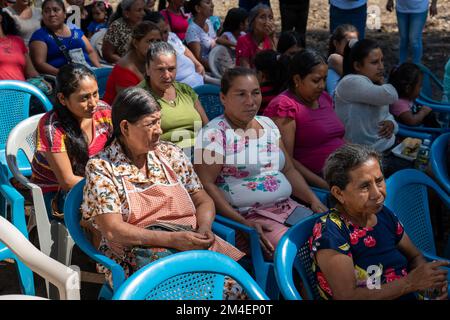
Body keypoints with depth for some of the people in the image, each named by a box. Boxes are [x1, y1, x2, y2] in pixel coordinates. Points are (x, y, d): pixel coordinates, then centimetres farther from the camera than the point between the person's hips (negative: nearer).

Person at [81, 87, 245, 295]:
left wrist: (204, 227, -7)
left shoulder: (170, 153, 14)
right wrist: (172, 239, -19)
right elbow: (113, 231, -11)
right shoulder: (100, 168, -1)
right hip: (138, 250, -4)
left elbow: (203, 201, 17)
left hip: (190, 241, 5)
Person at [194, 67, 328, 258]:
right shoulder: (214, 134, -6)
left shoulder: (268, 124, 17)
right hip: (249, 217, -7)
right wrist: (244, 223, -20)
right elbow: (206, 185, -13)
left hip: (288, 207, 7)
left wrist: (313, 200, 4)